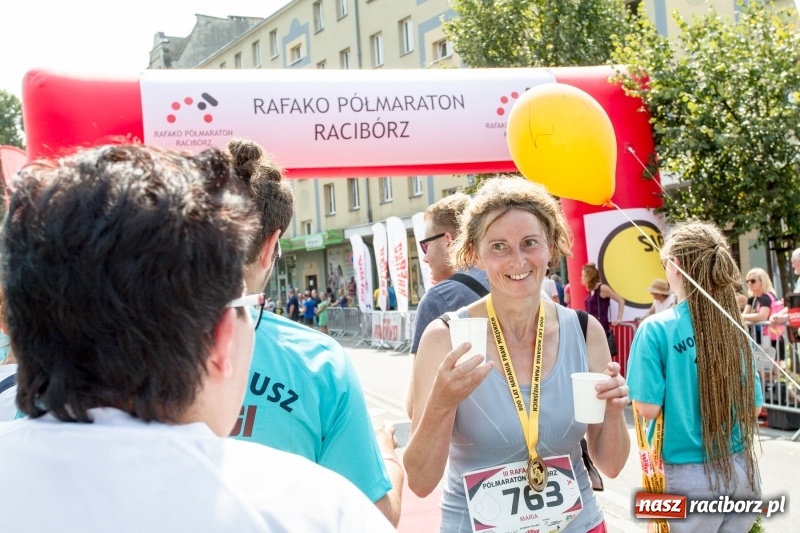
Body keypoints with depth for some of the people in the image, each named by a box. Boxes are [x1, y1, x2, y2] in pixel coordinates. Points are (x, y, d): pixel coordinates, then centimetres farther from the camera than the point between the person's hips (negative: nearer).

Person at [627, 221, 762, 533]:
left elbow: (648, 408, -14)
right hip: (741, 469, 4)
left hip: (691, 475, -4)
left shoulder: (656, 329, -14)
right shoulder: (736, 327, -1)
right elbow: (753, 406, 6)